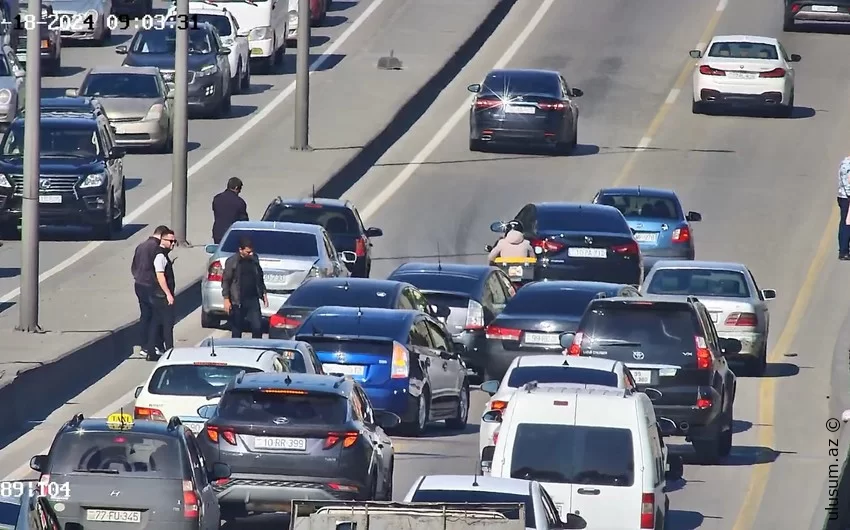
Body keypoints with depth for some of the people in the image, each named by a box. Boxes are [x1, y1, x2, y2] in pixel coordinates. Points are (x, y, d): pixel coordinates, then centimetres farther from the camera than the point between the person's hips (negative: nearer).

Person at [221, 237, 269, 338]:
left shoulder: (254, 259, 7)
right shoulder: (232, 262, -7)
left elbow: (260, 278, 19)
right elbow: (225, 281, -5)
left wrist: (263, 293, 16)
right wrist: (226, 299, -10)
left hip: (252, 299, 3)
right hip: (237, 301, -3)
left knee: (257, 326, -4)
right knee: (236, 330, 3)